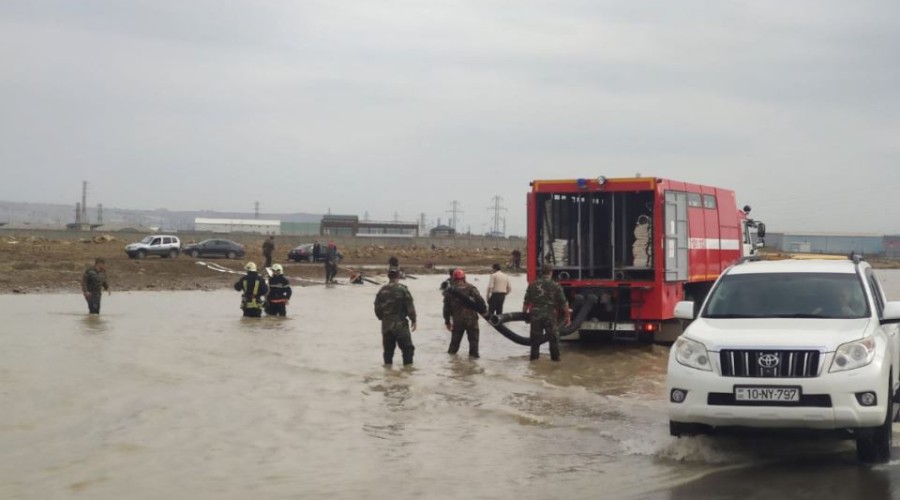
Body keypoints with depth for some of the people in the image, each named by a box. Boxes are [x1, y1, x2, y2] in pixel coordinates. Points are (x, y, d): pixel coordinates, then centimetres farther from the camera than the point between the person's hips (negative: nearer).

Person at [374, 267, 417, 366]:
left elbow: (377, 308, 9)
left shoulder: (382, 291, 2)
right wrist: (413, 320, -1)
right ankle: (408, 365, -3)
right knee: (407, 347, 2)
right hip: (400, 324, -5)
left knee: (388, 348, 13)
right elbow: (410, 307, -11)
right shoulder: (402, 290, -12)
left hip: (386, 325, 5)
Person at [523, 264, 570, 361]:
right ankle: (555, 357, 9)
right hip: (550, 315, -2)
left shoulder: (533, 285, 5)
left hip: (536, 314, 2)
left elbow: (526, 302, 7)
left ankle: (534, 356, 12)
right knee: (553, 337, 8)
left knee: (535, 337, 11)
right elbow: (564, 303, -2)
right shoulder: (555, 286, -2)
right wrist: (568, 316, 6)